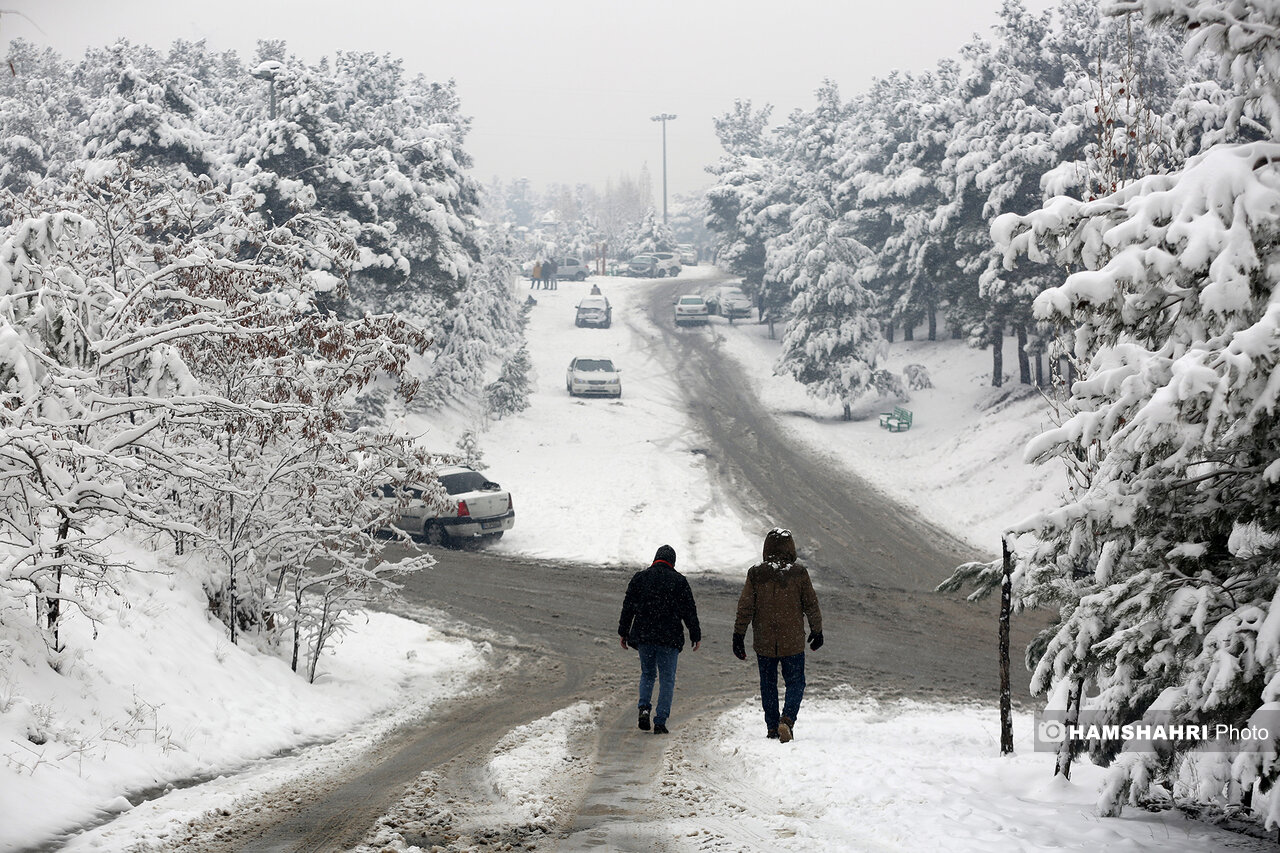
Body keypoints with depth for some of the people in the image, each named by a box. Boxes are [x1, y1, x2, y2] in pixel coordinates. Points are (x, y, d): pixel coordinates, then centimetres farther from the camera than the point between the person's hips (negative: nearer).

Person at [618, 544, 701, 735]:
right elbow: (689, 610, 1)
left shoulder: (639, 578, 5)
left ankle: (644, 707, -4)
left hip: (643, 635, 2)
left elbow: (628, 607, 6)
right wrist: (696, 635, 8)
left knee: (647, 674, 20)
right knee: (667, 678, 4)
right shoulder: (679, 580, 0)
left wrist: (624, 633, 14)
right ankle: (660, 722, -2)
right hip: (669, 638, -2)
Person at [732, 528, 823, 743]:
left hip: (764, 643, 1)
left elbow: (745, 608, -4)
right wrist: (817, 631, 14)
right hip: (793, 643, -1)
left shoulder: (756, 574, -3)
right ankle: (787, 719, -14)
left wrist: (738, 636, 2)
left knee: (768, 685, 15)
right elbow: (811, 605, 1)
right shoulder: (799, 573, -5)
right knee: (795, 683, 8)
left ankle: (772, 728, 16)